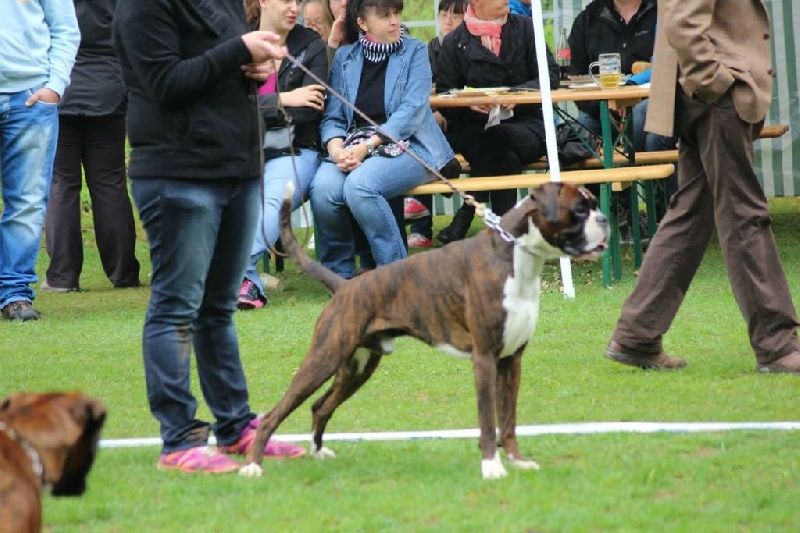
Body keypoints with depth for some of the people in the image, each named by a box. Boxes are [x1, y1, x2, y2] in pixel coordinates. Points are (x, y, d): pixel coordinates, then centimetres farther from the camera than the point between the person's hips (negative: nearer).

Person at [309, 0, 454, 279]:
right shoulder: (344, 57, 11)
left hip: (408, 145, -3)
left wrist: (368, 146, -19)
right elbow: (333, 117, 7)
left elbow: (412, 111, -9)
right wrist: (337, 149, -16)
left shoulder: (414, 51, 3)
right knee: (322, 187, -29)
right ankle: (339, 275, -10)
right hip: (353, 148, 3)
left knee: (359, 184, -34)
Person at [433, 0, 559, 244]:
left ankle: (465, 216, -29)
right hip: (473, 130, 0)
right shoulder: (454, 43, 7)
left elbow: (551, 76, 2)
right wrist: (469, 103, -21)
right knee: (505, 156, -35)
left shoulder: (525, 29, 9)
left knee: (497, 138, -35)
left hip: (526, 128, 0)